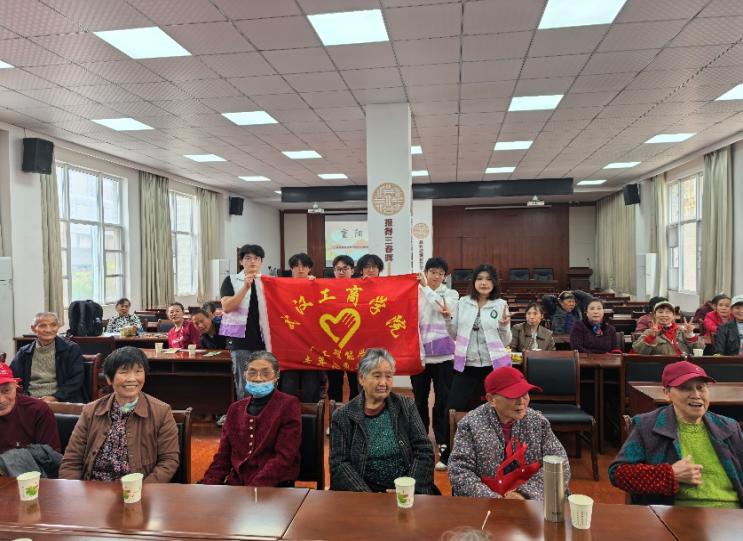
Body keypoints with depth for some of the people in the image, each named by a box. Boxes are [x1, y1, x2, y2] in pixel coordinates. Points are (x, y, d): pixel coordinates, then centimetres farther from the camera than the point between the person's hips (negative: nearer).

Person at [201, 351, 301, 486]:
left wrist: (254, 489, -19)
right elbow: (223, 455, 12)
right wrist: (209, 484, -5)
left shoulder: (289, 405, -3)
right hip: (236, 483, 4)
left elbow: (284, 457, -11)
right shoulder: (235, 408, 14)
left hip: (274, 486, -4)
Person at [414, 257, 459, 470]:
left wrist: (426, 287, -14)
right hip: (420, 354, 1)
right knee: (420, 401, 11)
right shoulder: (415, 293, 4)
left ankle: (444, 450, 5)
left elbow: (443, 308, -18)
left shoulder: (450, 294, 4)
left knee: (443, 402, -1)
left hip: (443, 356, -1)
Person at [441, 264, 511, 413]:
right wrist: (448, 319, -6)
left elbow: (506, 341, 2)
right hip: (466, 366, 2)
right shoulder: (463, 302, 4)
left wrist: (504, 326, -16)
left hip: (493, 366, -1)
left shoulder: (501, 305, -1)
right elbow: (454, 335, 10)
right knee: (454, 410, 3)